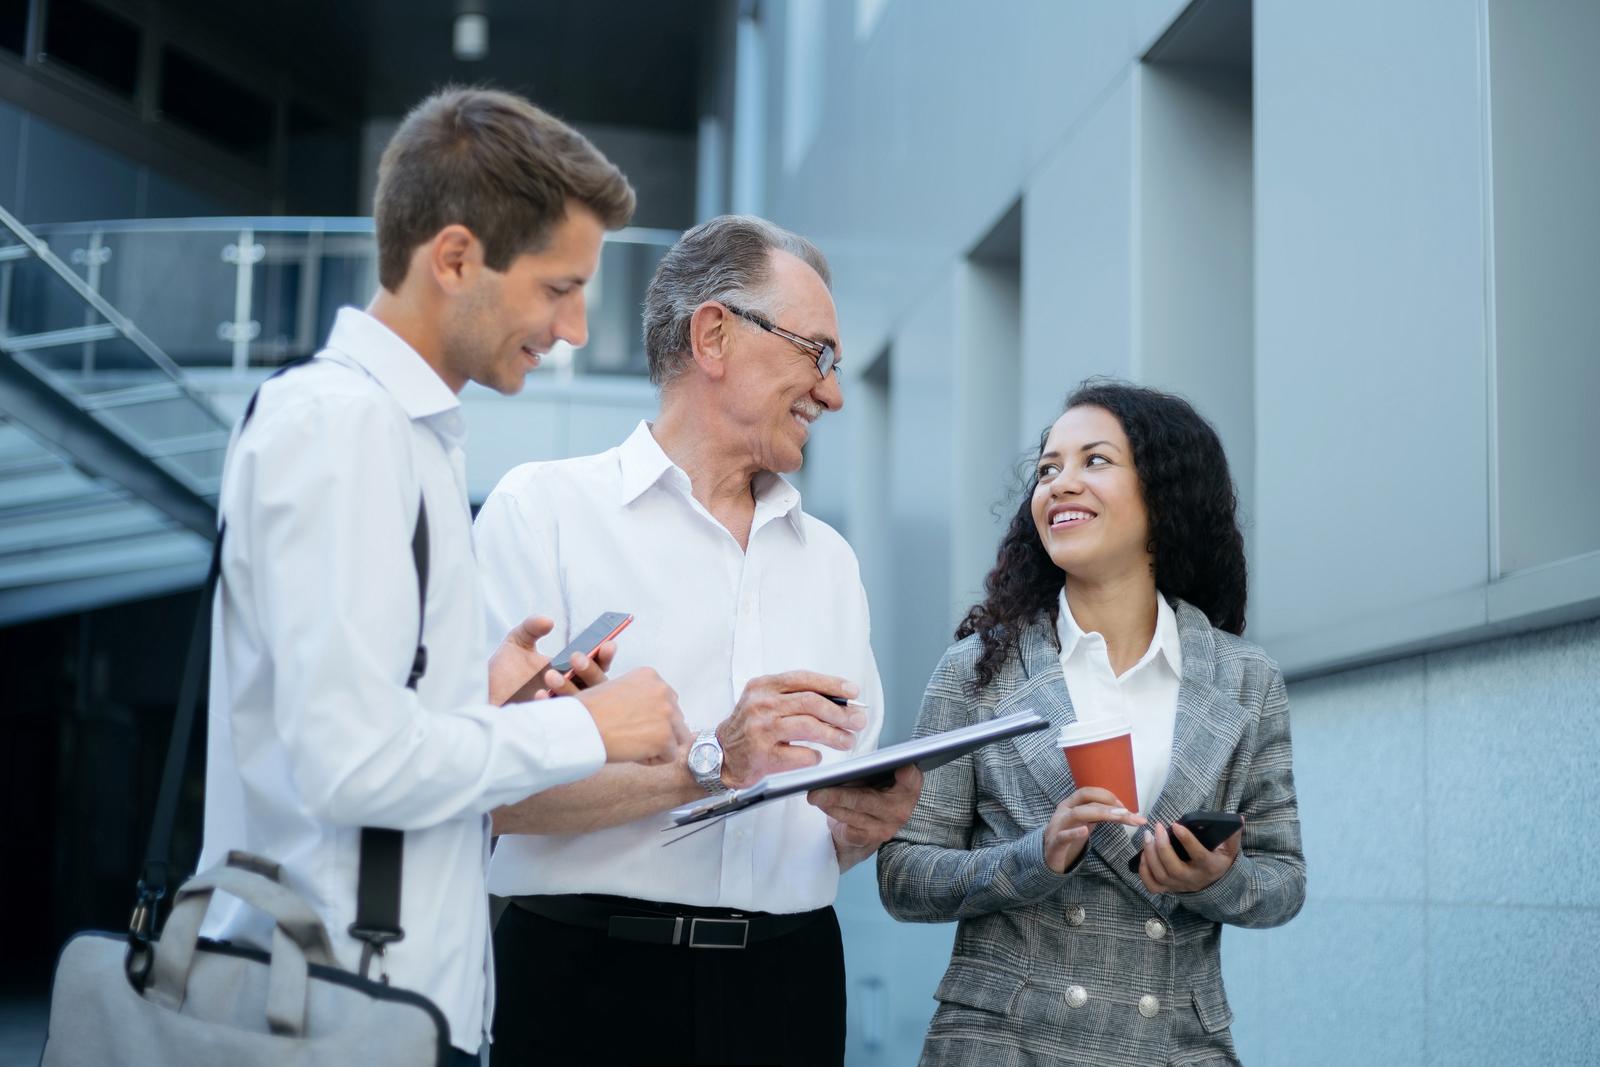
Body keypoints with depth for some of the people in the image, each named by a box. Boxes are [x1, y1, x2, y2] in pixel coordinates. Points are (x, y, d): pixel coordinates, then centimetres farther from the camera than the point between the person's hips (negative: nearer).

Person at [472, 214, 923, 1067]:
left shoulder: (829, 560, 16)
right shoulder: (544, 509, -3)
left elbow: (839, 835, 16)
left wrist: (870, 821, -6)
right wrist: (707, 763, -18)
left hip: (788, 987, 5)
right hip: (594, 985, -5)